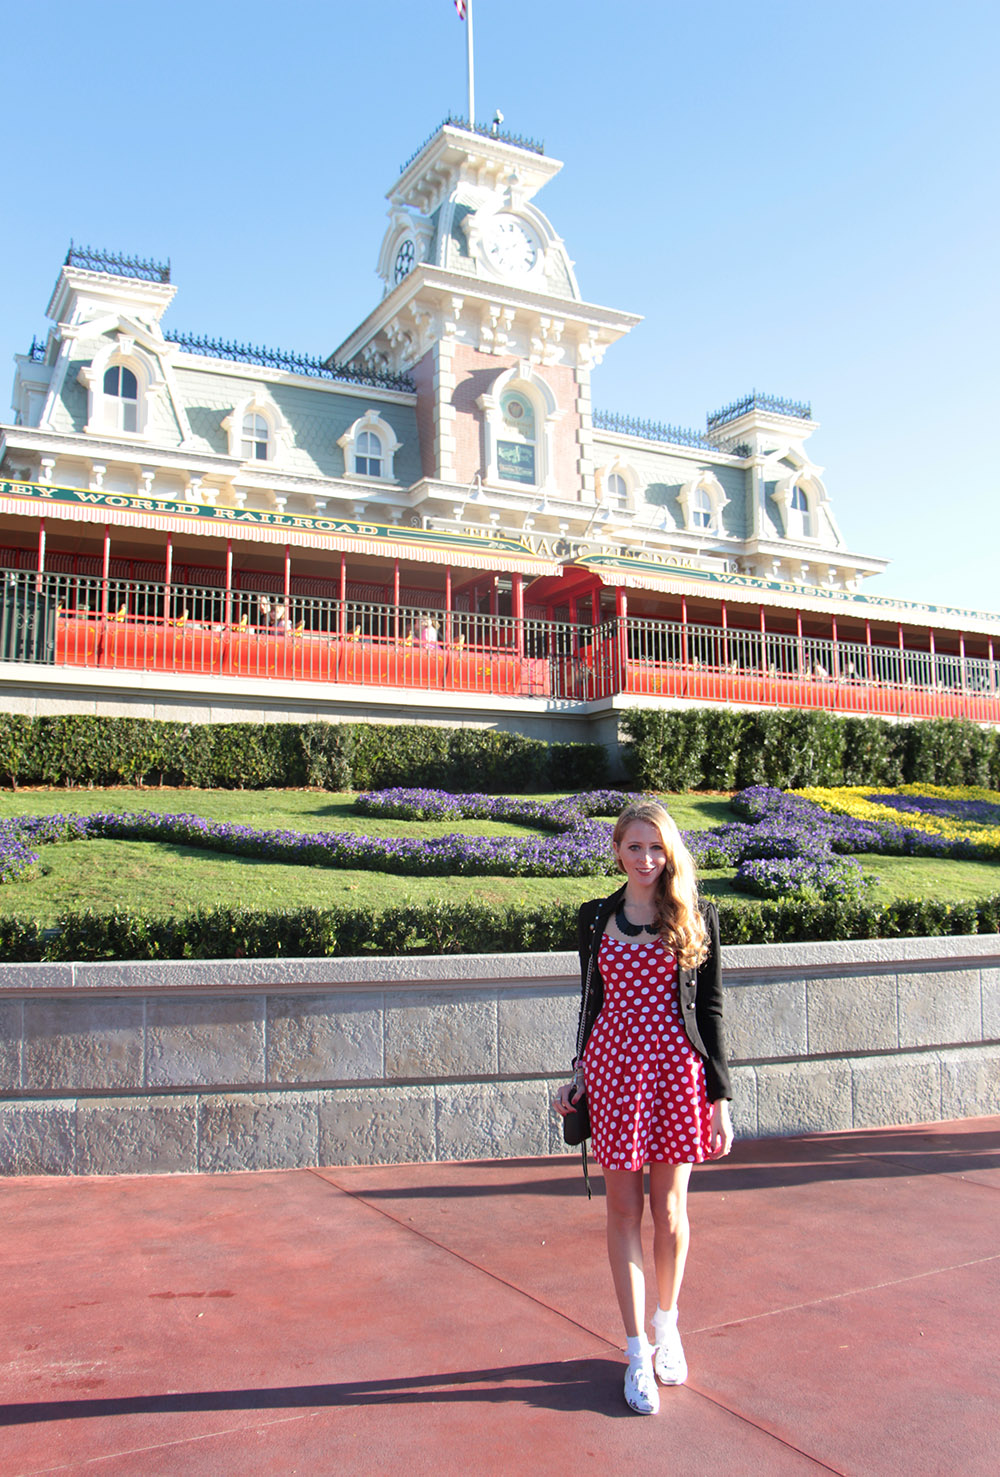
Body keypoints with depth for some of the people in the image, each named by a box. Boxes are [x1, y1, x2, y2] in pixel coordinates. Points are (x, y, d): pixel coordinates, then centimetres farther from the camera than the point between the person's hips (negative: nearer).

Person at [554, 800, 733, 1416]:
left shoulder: (696, 917, 0)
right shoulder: (596, 917, 6)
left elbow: (710, 1008, 0)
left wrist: (720, 1097, -2)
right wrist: (581, 1075, 10)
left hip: (677, 1065, -1)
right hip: (616, 1065, 1)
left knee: (670, 1206, 10)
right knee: (625, 1209, 6)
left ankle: (667, 1325, 34)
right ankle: (638, 1350, 20)